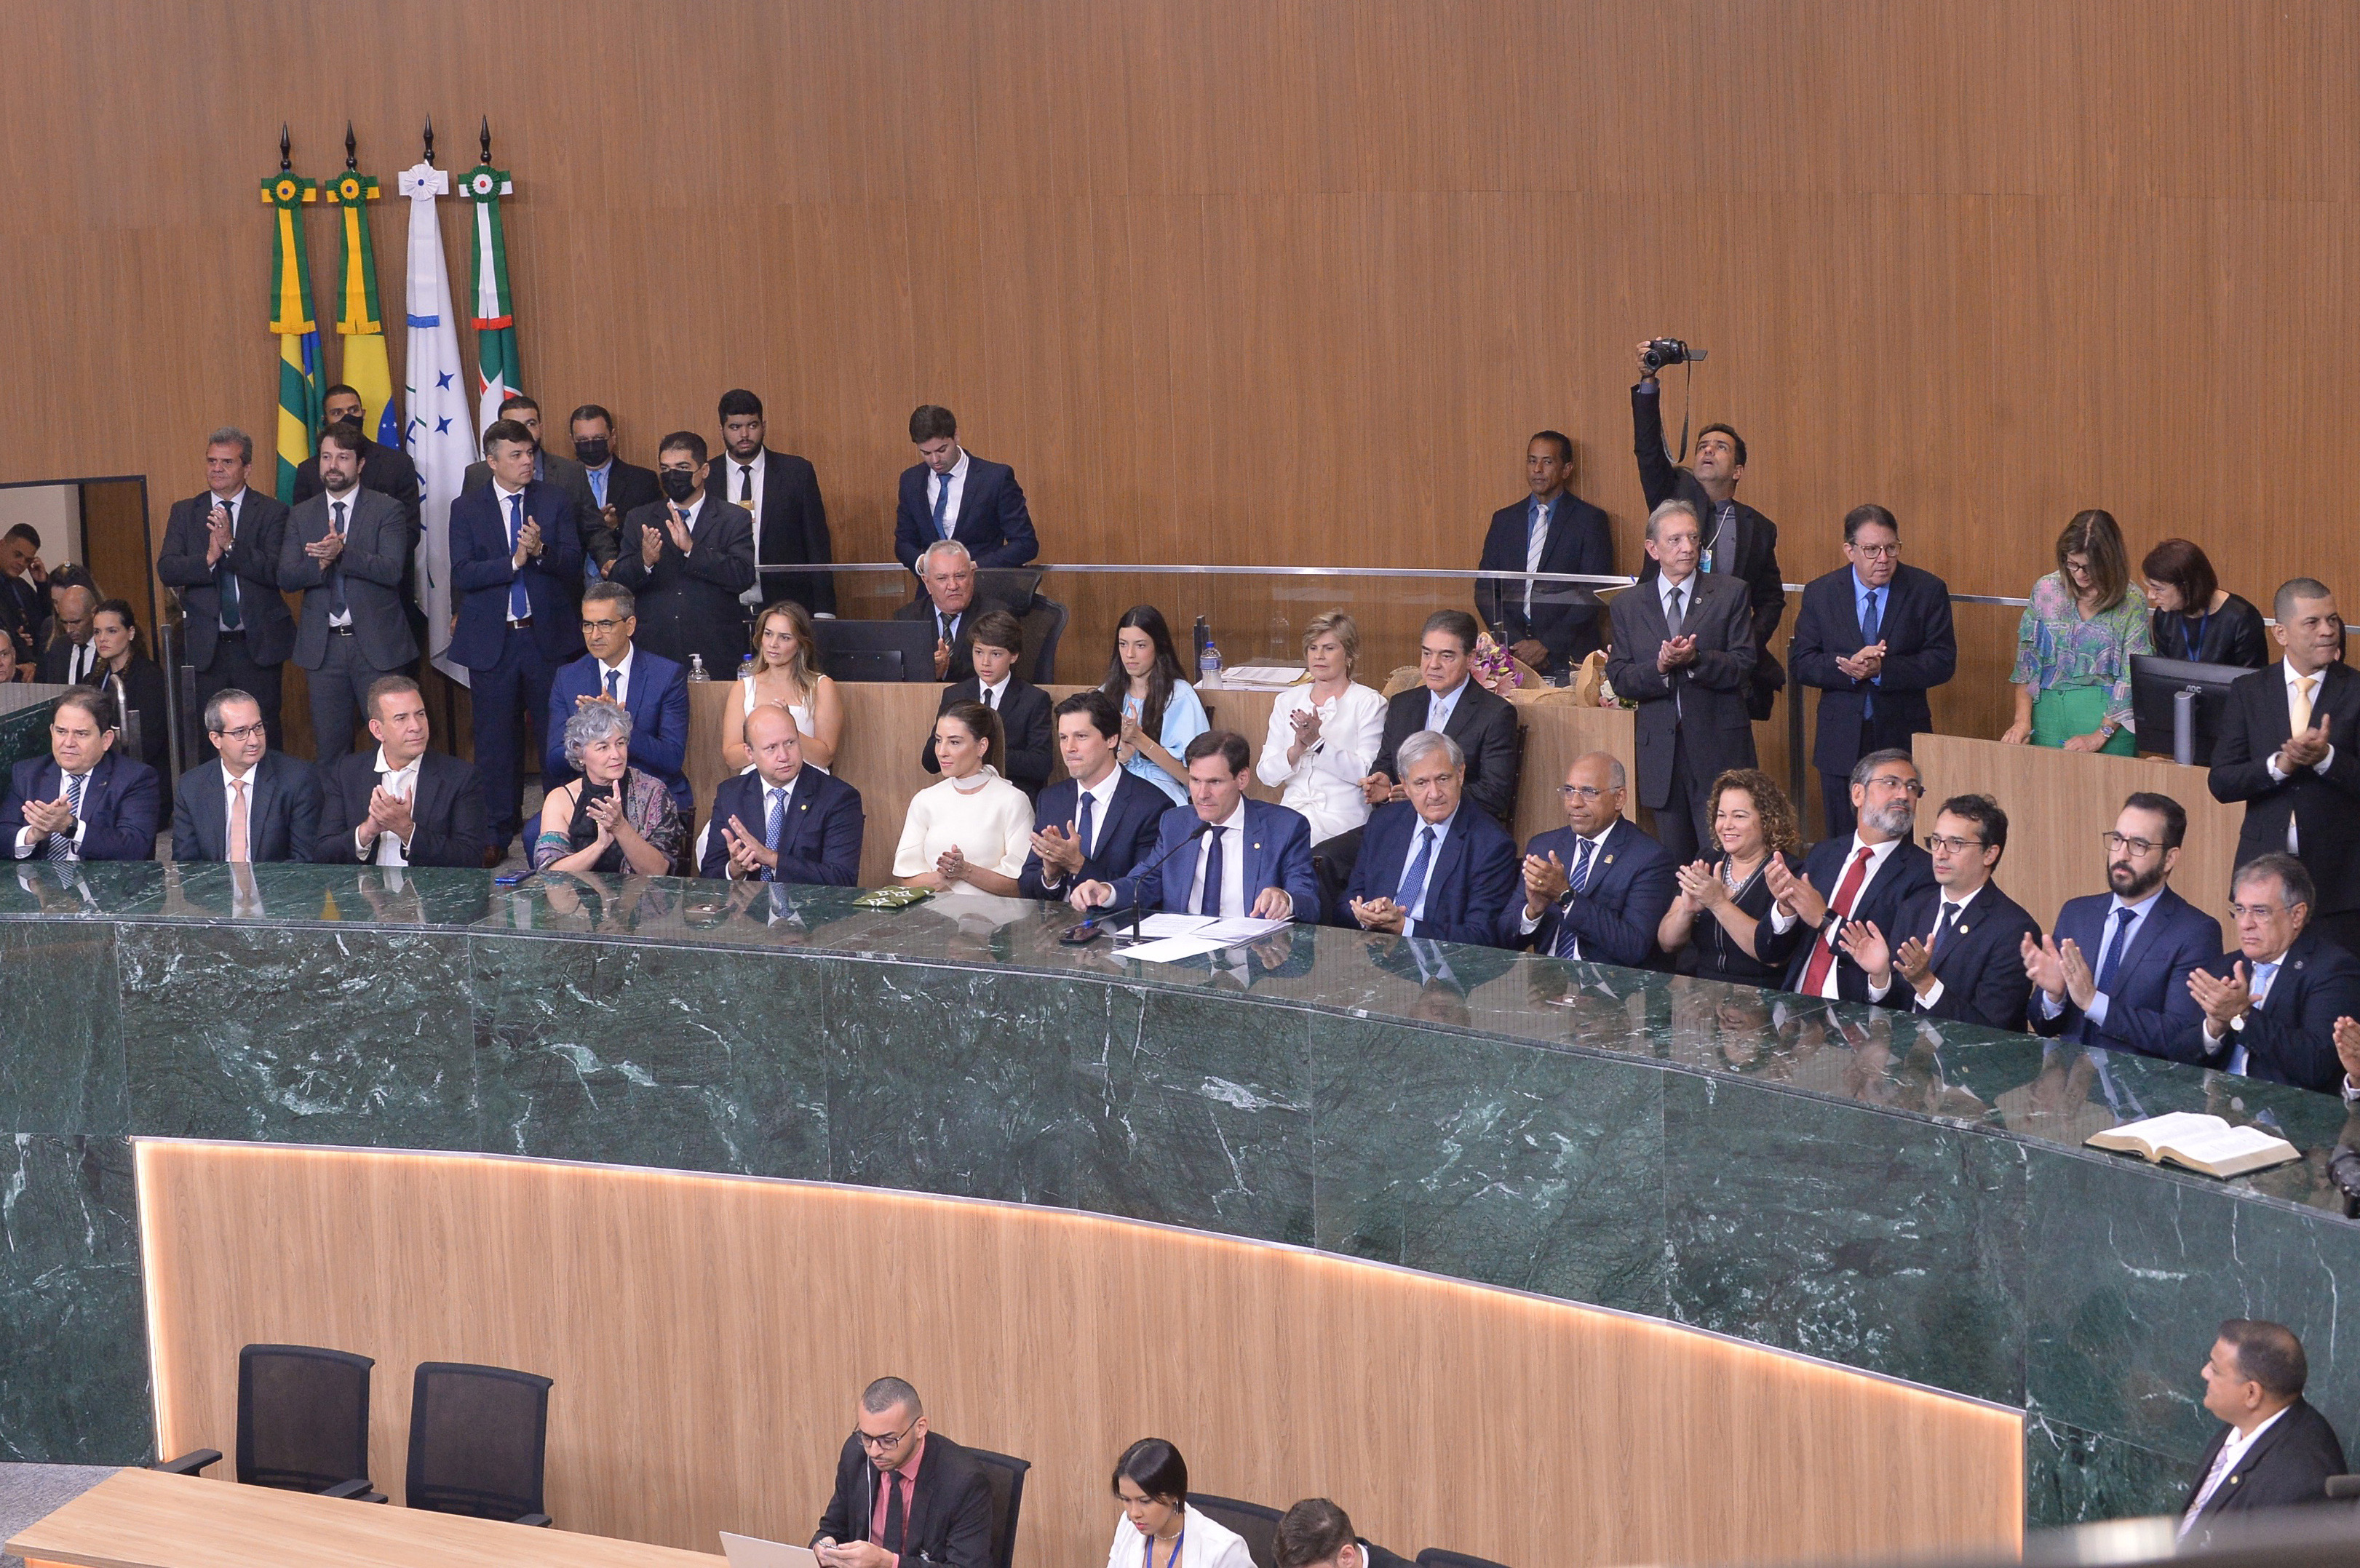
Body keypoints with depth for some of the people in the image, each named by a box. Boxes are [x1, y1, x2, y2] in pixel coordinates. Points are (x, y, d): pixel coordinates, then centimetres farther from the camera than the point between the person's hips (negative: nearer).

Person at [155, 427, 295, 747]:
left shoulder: (271, 512, 1)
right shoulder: (184, 513, 9)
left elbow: (277, 572, -12)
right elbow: (166, 571, -2)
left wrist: (231, 545, -22)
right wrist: (208, 558, -19)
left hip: (259, 645, -2)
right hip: (206, 647, 2)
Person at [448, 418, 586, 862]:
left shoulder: (555, 500, 4)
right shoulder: (466, 508, 2)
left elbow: (573, 565, -3)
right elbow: (461, 575, -8)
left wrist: (541, 551, -22)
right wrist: (514, 562, -18)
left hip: (548, 636, 0)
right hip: (493, 639, 0)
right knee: (496, 739, 5)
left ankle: (561, 826, 13)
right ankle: (499, 832, 14)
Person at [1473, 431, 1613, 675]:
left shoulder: (1590, 520, 5)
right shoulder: (1504, 520, 17)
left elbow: (1594, 595, -2)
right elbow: (1485, 590, 13)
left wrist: (1547, 645, -9)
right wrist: (1514, 643, -3)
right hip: (1512, 652, 3)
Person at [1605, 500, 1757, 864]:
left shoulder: (1730, 594, 2)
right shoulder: (1628, 606, 8)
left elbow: (1743, 667, -5)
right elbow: (1619, 680, 2)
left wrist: (1694, 659, -21)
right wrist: (1659, 668, -17)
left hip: (1718, 751, -2)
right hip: (1660, 751, 2)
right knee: (1674, 865, 8)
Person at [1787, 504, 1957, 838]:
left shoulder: (1928, 590, -1)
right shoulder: (1820, 593, 4)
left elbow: (1943, 663, -7)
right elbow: (1799, 663, -1)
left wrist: (1882, 669, -21)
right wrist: (1849, 666, -20)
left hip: (1904, 739, -1)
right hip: (1842, 743, 1)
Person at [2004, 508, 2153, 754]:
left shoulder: (2132, 603, -6)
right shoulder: (2045, 590, 1)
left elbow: (2132, 678, -9)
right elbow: (2026, 660, 3)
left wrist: (2100, 736, -15)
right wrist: (2022, 720, -7)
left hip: (2108, 715, -2)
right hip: (2048, 712, 2)